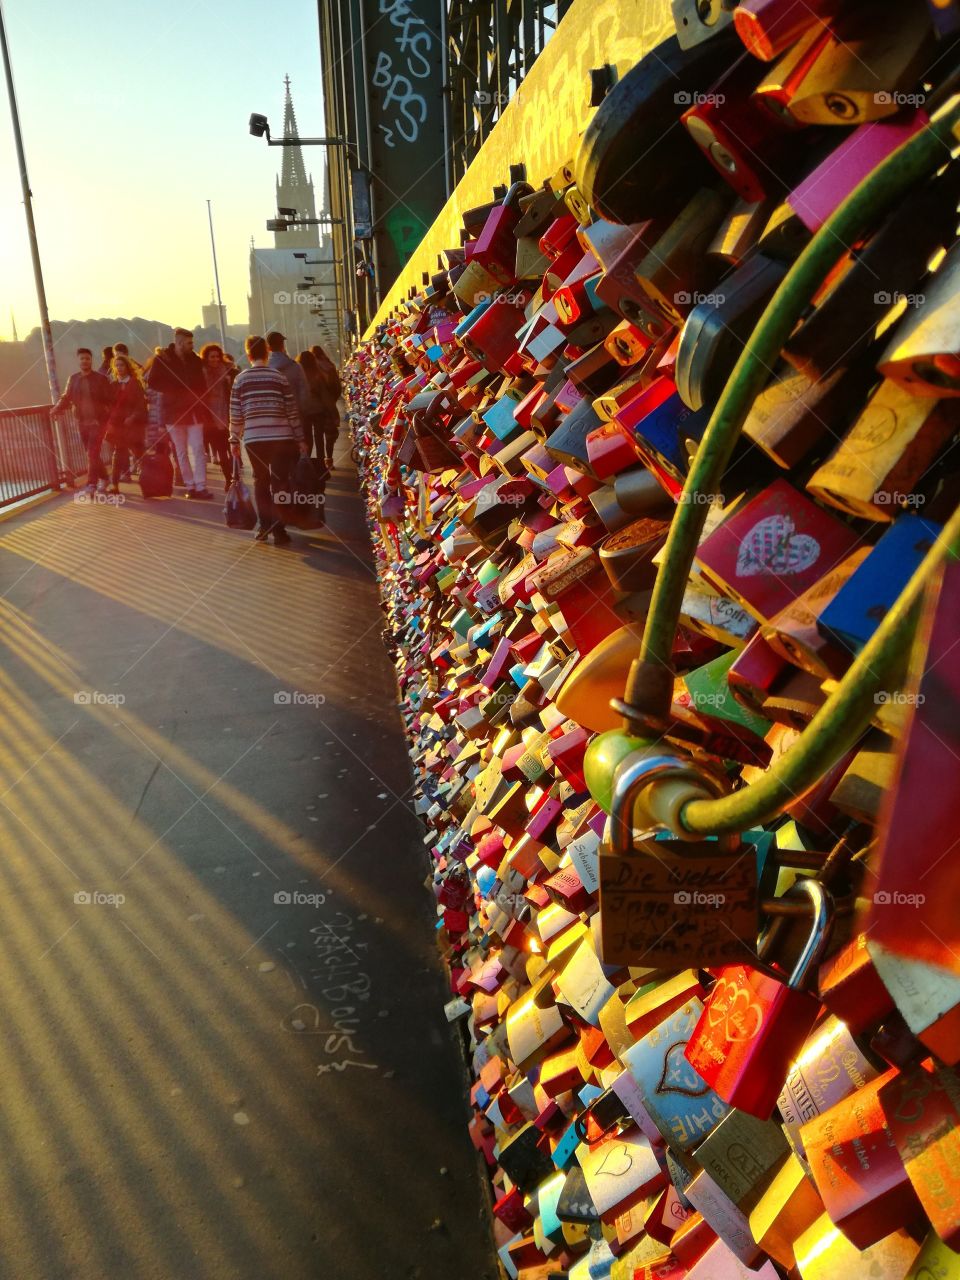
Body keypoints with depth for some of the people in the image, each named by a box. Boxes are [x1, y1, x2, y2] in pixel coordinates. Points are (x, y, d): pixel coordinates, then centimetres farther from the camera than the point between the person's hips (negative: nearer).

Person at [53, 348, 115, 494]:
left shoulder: (101, 379, -4)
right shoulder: (73, 379, 7)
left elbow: (111, 400, -8)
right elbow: (66, 397, 9)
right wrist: (57, 409, -7)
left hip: (98, 421, -4)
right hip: (82, 422, 4)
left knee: (92, 454, -10)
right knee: (92, 454, 11)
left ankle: (91, 484, -7)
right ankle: (103, 478, 27)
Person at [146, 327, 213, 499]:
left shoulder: (195, 360, 8)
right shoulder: (162, 360, -1)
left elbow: (201, 383, 18)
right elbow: (152, 382, -5)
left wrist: (198, 398, 0)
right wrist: (175, 391, -11)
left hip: (194, 411, 2)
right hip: (174, 412, -2)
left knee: (198, 449, -7)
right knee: (182, 452, 3)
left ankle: (201, 486, -9)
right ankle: (190, 486, 7)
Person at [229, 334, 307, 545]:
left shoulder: (240, 379, 3)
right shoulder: (278, 376, 1)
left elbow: (235, 414, 3)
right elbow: (292, 411, 1)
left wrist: (234, 440, 13)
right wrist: (300, 439, 8)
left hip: (253, 438, 1)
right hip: (281, 437, -1)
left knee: (260, 480, 16)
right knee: (280, 482, 4)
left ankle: (264, 526, 13)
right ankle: (278, 530, 1)